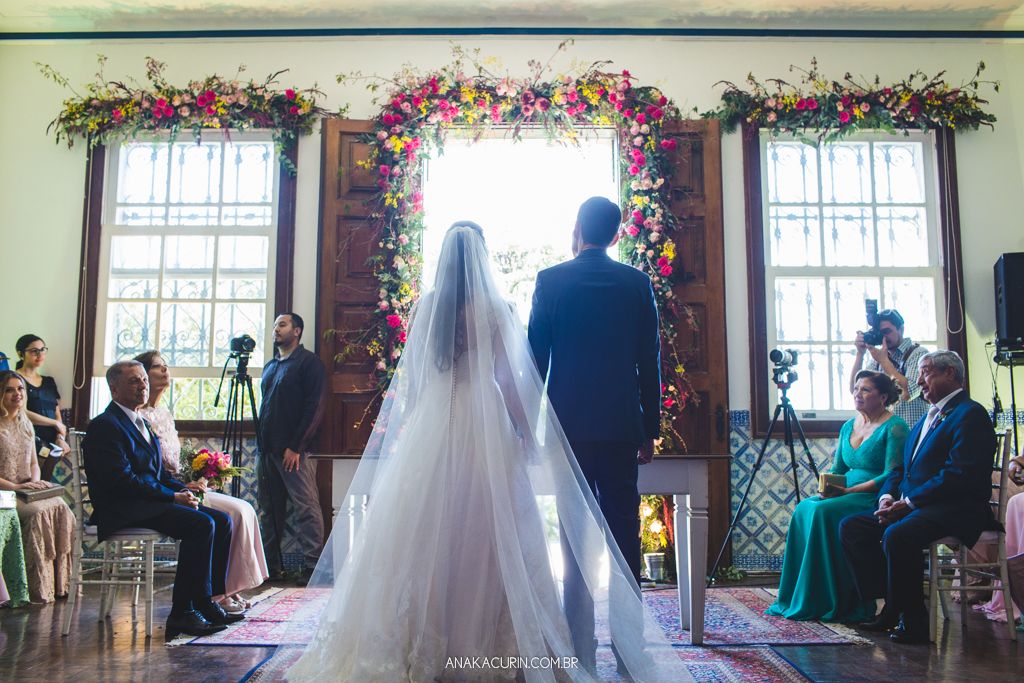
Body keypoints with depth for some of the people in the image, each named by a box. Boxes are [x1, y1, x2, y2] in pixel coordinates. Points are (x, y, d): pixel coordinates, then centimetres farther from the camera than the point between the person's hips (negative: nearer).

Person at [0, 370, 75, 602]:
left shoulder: (26, 424, 17)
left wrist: (35, 481, 1)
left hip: (26, 492, 6)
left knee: (60, 508, -22)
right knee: (38, 512, -31)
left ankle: (59, 583, -17)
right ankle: (37, 589, -23)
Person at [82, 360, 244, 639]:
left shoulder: (141, 424, 22)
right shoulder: (104, 425, -9)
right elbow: (122, 480, -19)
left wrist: (183, 490, 3)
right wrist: (173, 496, -18)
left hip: (152, 501, 9)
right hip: (124, 511, -9)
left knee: (222, 520, -6)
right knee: (201, 523, -27)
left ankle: (206, 602, -3)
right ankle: (183, 612, -21)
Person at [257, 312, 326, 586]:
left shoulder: (309, 362, -3)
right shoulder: (269, 366, 21)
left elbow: (315, 407, -11)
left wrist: (295, 447, -16)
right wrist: (261, 444, 14)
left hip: (294, 450, -8)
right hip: (266, 449, 8)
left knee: (306, 506, -8)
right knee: (269, 509, 11)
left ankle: (312, 565, -4)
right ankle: (271, 564, 19)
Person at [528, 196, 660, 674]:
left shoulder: (550, 281, -1)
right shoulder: (637, 284, 4)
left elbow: (536, 357, -1)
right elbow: (649, 362, 4)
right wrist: (650, 430, 11)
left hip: (569, 423, -1)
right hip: (622, 424, 1)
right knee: (623, 532, 7)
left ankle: (582, 655, 10)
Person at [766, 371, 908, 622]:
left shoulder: (895, 427, -8)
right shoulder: (848, 427, 15)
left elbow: (892, 477, -16)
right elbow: (837, 469, 18)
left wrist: (847, 491, -21)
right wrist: (828, 486, -6)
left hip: (878, 498, -8)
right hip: (848, 495, 8)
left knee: (824, 511, -30)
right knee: (803, 509, -17)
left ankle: (831, 603, -20)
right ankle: (796, 600, -12)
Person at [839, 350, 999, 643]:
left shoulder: (970, 414, -8)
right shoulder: (927, 418, 23)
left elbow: (960, 475, -20)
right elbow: (901, 468, 21)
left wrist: (908, 503, -19)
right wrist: (887, 496, 0)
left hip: (955, 509, -10)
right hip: (911, 507, 10)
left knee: (896, 535, -35)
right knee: (850, 527, -3)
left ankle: (913, 617, -14)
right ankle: (893, 606, -1)